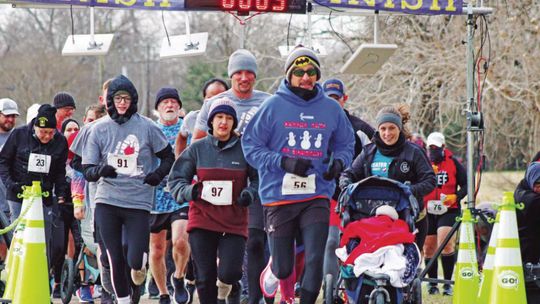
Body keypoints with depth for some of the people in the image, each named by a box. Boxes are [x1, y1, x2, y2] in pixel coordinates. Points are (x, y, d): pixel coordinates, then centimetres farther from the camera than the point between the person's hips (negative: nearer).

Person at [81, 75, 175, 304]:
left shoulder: (146, 127, -1)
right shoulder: (99, 129, 2)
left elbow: (168, 156, 12)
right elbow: (87, 170, 2)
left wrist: (158, 174, -8)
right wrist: (100, 170, -20)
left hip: (139, 201, -1)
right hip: (107, 201, 1)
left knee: (136, 261, -9)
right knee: (115, 259, 0)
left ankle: (138, 276, 26)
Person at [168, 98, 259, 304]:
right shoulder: (197, 149, 4)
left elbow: (258, 180, 7)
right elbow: (175, 179, 7)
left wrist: (249, 194, -12)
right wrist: (189, 192, -13)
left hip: (235, 223, -1)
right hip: (202, 219, 1)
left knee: (230, 273, -15)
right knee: (205, 279, 1)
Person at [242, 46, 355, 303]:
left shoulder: (331, 109, 6)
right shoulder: (273, 106, -3)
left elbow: (346, 144, 19)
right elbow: (251, 146, -2)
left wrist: (339, 162, -4)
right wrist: (284, 162, -16)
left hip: (317, 197, 2)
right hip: (278, 197, -2)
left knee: (315, 261, -12)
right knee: (283, 268, 5)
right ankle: (273, 267, 42)